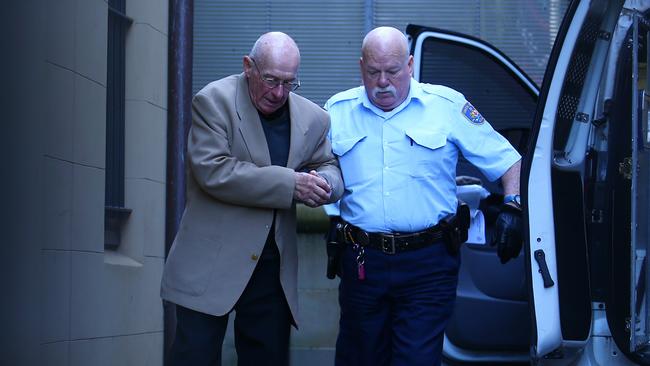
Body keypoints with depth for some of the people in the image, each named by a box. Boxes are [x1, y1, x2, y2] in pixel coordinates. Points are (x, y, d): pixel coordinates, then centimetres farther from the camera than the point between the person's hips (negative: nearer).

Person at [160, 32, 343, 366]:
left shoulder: (312, 118, 6)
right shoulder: (214, 101, -8)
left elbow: (331, 169, 14)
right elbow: (212, 171, -18)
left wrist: (324, 183, -13)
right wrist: (290, 183, -21)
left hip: (275, 269, 5)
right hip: (211, 263, -4)